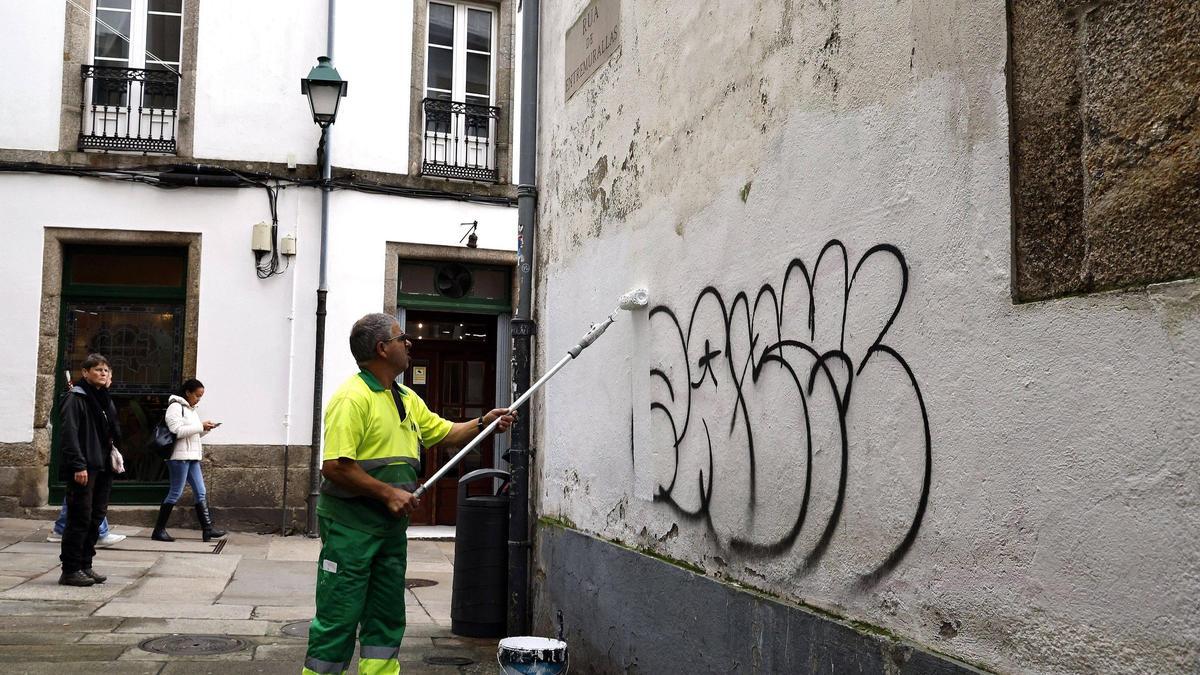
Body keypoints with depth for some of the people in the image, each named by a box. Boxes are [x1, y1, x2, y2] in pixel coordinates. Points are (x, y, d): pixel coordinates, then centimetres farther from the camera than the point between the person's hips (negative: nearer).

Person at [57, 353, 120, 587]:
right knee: (80, 519, -6)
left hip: (102, 468, 8)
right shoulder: (75, 398, -7)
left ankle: (85, 565, 17)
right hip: (83, 469, -8)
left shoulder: (105, 400, 18)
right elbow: (69, 433, -15)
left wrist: (113, 457, 11)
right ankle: (70, 570, 0)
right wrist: (78, 465, -21)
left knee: (96, 517, 9)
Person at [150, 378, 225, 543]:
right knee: (175, 493, -5)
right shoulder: (175, 407, -8)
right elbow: (178, 431, -18)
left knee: (201, 493, 4)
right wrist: (200, 426, -16)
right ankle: (159, 530, 3)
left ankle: (207, 528, 5)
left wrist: (206, 429, 4)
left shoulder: (191, 410, 19)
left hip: (192, 457, 9)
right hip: (179, 456, -9)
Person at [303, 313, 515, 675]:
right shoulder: (353, 397, -15)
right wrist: (388, 493, -20)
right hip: (350, 524, -9)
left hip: (391, 524, 9)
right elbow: (334, 466, -23)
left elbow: (446, 433, 24)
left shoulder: (406, 399, 14)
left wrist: (483, 423, 7)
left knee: (387, 619, 14)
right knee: (338, 618, -4)